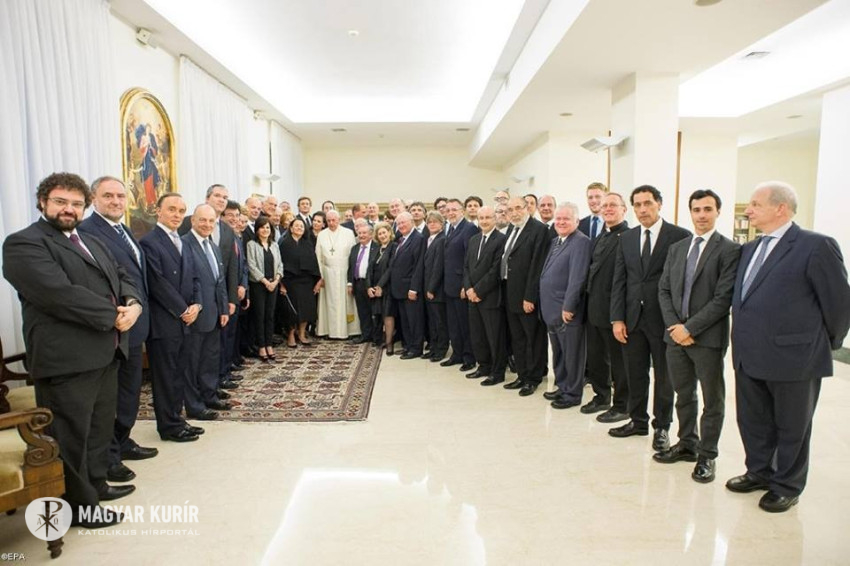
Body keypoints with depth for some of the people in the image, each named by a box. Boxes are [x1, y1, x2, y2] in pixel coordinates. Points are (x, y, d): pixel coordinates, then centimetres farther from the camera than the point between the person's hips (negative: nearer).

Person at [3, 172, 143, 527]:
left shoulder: (91, 242, 18)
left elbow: (122, 277, 13)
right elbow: (61, 294, -23)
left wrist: (133, 305, -9)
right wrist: (114, 315, -16)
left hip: (105, 354, 9)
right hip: (67, 360, -8)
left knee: (100, 427, 20)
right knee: (71, 435, 5)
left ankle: (96, 484, 37)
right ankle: (79, 505, 20)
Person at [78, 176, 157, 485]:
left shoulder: (125, 231, 14)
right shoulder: (86, 231, -15)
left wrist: (140, 312, 12)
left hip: (134, 325, 9)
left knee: (130, 389, 20)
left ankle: (122, 442, 36)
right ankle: (107, 457, 19)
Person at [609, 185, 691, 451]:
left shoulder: (680, 236, -6)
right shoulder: (626, 238, 8)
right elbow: (618, 280, 6)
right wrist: (617, 318, 0)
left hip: (664, 319, -4)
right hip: (633, 318, 4)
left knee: (664, 377, 9)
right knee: (635, 374, 14)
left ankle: (661, 427, 25)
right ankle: (638, 421, 30)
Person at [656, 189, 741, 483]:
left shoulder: (729, 250, -7)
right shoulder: (676, 248, 12)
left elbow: (723, 298, -14)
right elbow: (664, 290, 9)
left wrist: (690, 328, -16)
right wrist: (674, 325, -5)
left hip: (708, 338, -5)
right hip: (676, 335, 5)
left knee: (712, 400, 9)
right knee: (684, 396, 17)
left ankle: (706, 456, 22)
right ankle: (686, 444, 33)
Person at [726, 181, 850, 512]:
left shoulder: (816, 246, -12)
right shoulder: (749, 249, 10)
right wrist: (742, 343, 11)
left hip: (793, 358, -6)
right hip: (749, 357, 7)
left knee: (791, 428, 12)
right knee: (752, 421, 19)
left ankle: (786, 486, 30)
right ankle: (759, 471, 39)